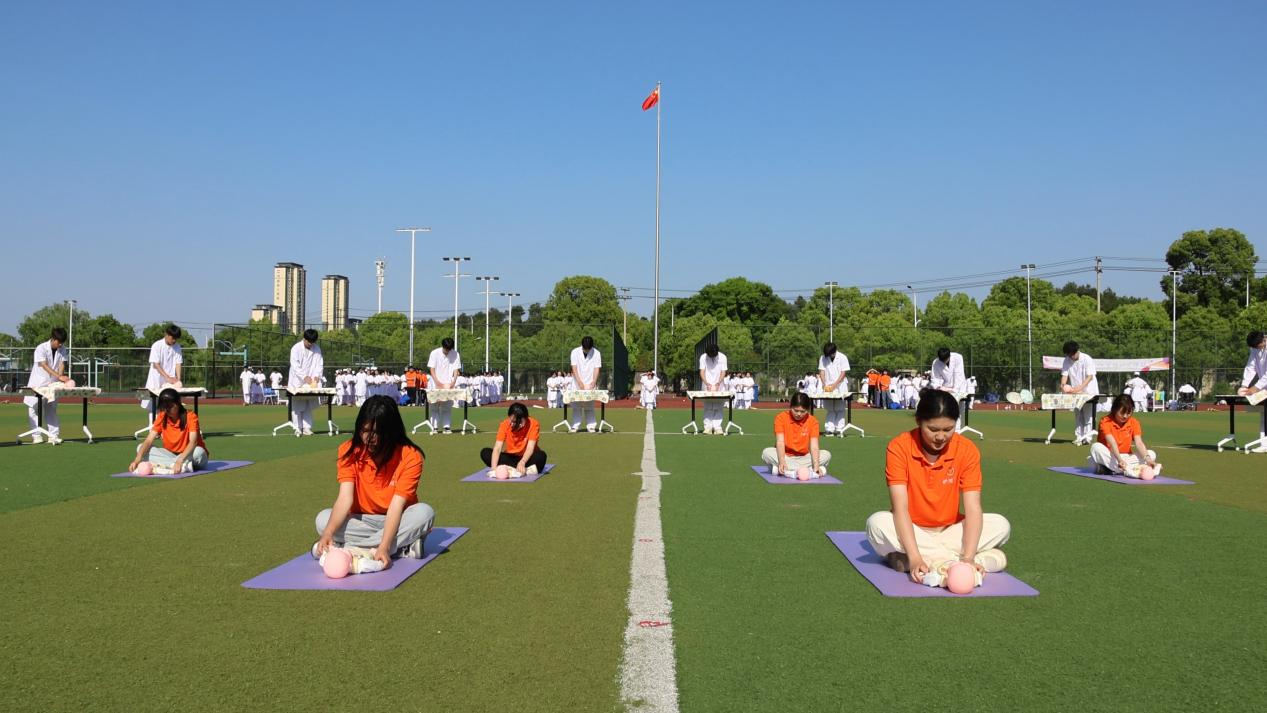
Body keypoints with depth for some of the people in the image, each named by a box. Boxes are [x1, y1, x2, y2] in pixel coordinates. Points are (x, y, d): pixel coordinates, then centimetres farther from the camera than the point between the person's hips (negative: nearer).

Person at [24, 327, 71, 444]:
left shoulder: (62, 349, 0)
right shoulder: (41, 348, -16)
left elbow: (62, 364, -6)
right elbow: (44, 366, -24)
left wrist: (61, 378, -24)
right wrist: (59, 376, -34)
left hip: (53, 384, 4)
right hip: (38, 383, -4)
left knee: (51, 410, 7)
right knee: (34, 409, -1)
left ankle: (54, 436, 6)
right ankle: (37, 436, 5)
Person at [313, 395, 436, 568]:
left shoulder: (410, 456, -20)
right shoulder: (349, 451, -13)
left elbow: (396, 506, -27)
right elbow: (345, 498, -22)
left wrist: (384, 547, -41)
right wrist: (328, 533, -40)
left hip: (398, 520, -2)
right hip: (363, 521, 2)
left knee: (424, 512, -33)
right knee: (323, 519, -26)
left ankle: (346, 547, -30)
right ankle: (403, 548, -30)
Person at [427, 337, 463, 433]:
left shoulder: (455, 354, -1)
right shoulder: (435, 353, -5)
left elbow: (456, 369, -2)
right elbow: (431, 369, -5)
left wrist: (454, 382, -17)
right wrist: (437, 382, -16)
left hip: (448, 385, 1)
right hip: (436, 384, -1)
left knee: (447, 406, 0)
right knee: (435, 406, -1)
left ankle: (447, 426, 0)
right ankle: (434, 427, 2)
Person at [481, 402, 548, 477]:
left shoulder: (533, 424, -19)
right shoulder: (505, 425, -15)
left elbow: (530, 447, -27)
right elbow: (497, 448, -23)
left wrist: (522, 462, -46)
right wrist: (494, 468, -39)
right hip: (510, 458, 3)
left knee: (541, 455, -35)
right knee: (485, 453, -24)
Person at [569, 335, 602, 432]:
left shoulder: (596, 353, -2)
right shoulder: (575, 352, -4)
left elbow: (597, 369, -6)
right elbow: (574, 368, -9)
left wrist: (594, 382, -21)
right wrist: (580, 382, -20)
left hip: (590, 384, 0)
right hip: (577, 384, 0)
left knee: (590, 406, -1)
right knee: (576, 406, -1)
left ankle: (591, 426, 2)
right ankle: (575, 426, 3)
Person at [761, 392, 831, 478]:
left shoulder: (813, 421, -6)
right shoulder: (781, 418, -9)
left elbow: (814, 446, -16)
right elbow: (780, 442, -19)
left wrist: (816, 466, -33)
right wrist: (782, 462, -37)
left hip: (804, 458, 1)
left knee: (826, 454, -23)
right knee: (766, 453, -31)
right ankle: (808, 470, -36)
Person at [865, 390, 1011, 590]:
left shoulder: (967, 450, -13)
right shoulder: (899, 447, -18)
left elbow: (972, 509, -19)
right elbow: (900, 508, -25)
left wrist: (968, 557, -34)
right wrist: (915, 557, -37)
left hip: (949, 531, 2)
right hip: (911, 531, -2)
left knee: (1001, 525, -21)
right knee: (877, 524, -33)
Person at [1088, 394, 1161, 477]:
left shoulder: (1134, 422, -1)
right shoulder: (1106, 421, -14)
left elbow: (1139, 443, -15)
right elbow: (1112, 443, -29)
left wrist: (1147, 459, -33)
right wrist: (1120, 460, -45)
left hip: (1125, 458, 5)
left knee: (1152, 454, -18)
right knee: (1096, 447, -33)